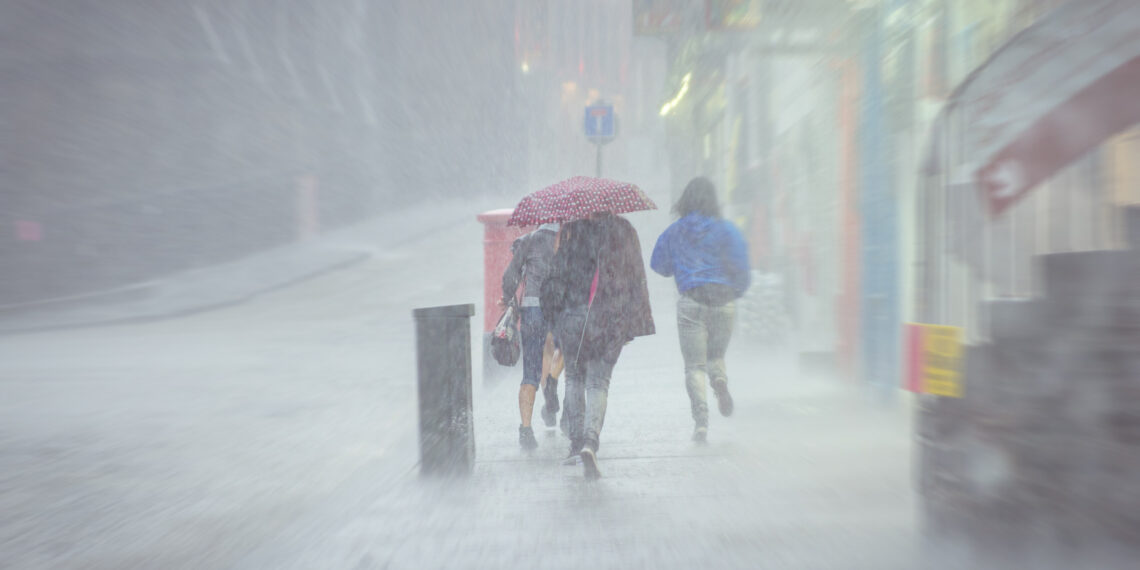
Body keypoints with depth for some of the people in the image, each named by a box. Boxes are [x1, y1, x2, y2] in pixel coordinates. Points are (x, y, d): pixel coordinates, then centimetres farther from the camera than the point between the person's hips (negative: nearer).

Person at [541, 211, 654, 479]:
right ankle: (590, 441, -14)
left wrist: (553, 311, 10)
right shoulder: (624, 231, 4)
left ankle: (577, 440, 20)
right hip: (611, 319, 1)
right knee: (599, 381, 5)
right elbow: (636, 279, 4)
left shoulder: (571, 230, 0)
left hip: (572, 317, 0)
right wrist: (631, 321, 9)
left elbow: (558, 273, 0)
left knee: (574, 377, 17)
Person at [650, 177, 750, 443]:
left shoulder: (674, 231, 5)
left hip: (690, 302, 0)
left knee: (695, 365, 4)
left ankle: (701, 420, -9)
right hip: (723, 301, 0)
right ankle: (720, 380, -11)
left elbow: (658, 264, 13)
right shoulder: (726, 229, 0)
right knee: (716, 354, 22)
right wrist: (737, 290, 12)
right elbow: (740, 264, -5)